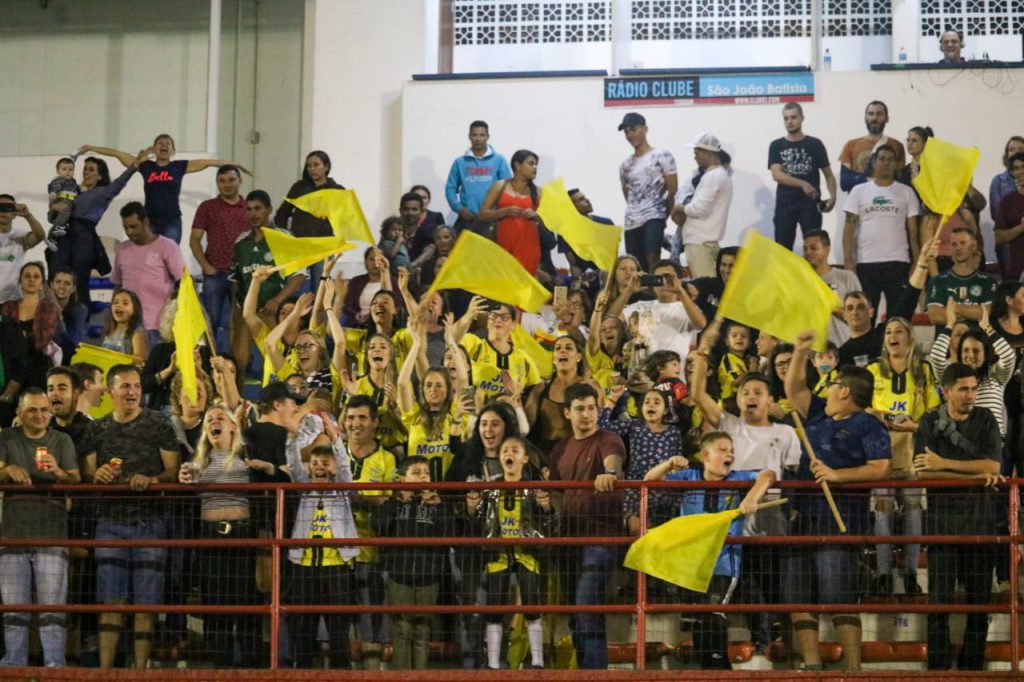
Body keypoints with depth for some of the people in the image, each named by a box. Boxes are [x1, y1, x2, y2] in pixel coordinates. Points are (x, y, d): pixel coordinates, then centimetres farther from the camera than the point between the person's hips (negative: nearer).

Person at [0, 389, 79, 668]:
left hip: (52, 535, -1)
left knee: (53, 608, -7)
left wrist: (59, 473, -26)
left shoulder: (62, 441, 7)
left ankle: (55, 666, -6)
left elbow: (76, 480, -3)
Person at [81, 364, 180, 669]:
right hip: (111, 521, 2)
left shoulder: (159, 424, 4)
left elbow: (173, 470, 1)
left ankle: (140, 667, 1)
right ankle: (105, 667, -3)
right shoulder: (97, 429, 12)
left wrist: (152, 479, -19)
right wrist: (97, 476, -11)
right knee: (110, 601, -3)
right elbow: (86, 476, 12)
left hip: (150, 521, -2)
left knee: (145, 602, -3)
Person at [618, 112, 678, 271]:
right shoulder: (625, 165, 16)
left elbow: (673, 191, 0)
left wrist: (664, 215, 6)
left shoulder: (662, 156, 1)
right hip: (631, 222, 6)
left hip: (654, 216, -6)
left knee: (652, 258, -24)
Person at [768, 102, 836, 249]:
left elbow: (828, 174, 8)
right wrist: (802, 184, -19)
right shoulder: (776, 146, 7)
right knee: (783, 248, 1)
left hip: (810, 204, -1)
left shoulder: (815, 144, 6)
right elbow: (777, 175, -6)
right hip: (785, 204, 1)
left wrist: (832, 196, -10)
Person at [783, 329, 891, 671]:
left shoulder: (868, 426, -2)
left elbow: (880, 468, -13)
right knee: (798, 597, 3)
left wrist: (837, 474, -18)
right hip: (803, 515, 8)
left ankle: (853, 668, -12)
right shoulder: (818, 415, 19)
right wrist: (800, 353, 15)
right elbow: (794, 390, 26)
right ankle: (811, 665, 4)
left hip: (840, 518, -8)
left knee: (840, 599, -12)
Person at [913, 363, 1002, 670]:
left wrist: (945, 464, -10)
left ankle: (972, 666, 9)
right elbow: (922, 471, -9)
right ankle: (938, 668, 1)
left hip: (980, 515, 1)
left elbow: (993, 466, -6)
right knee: (940, 596, -4)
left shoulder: (985, 419, 6)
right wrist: (975, 474, -13)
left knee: (979, 596, 2)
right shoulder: (930, 422, 3)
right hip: (942, 513, -1)